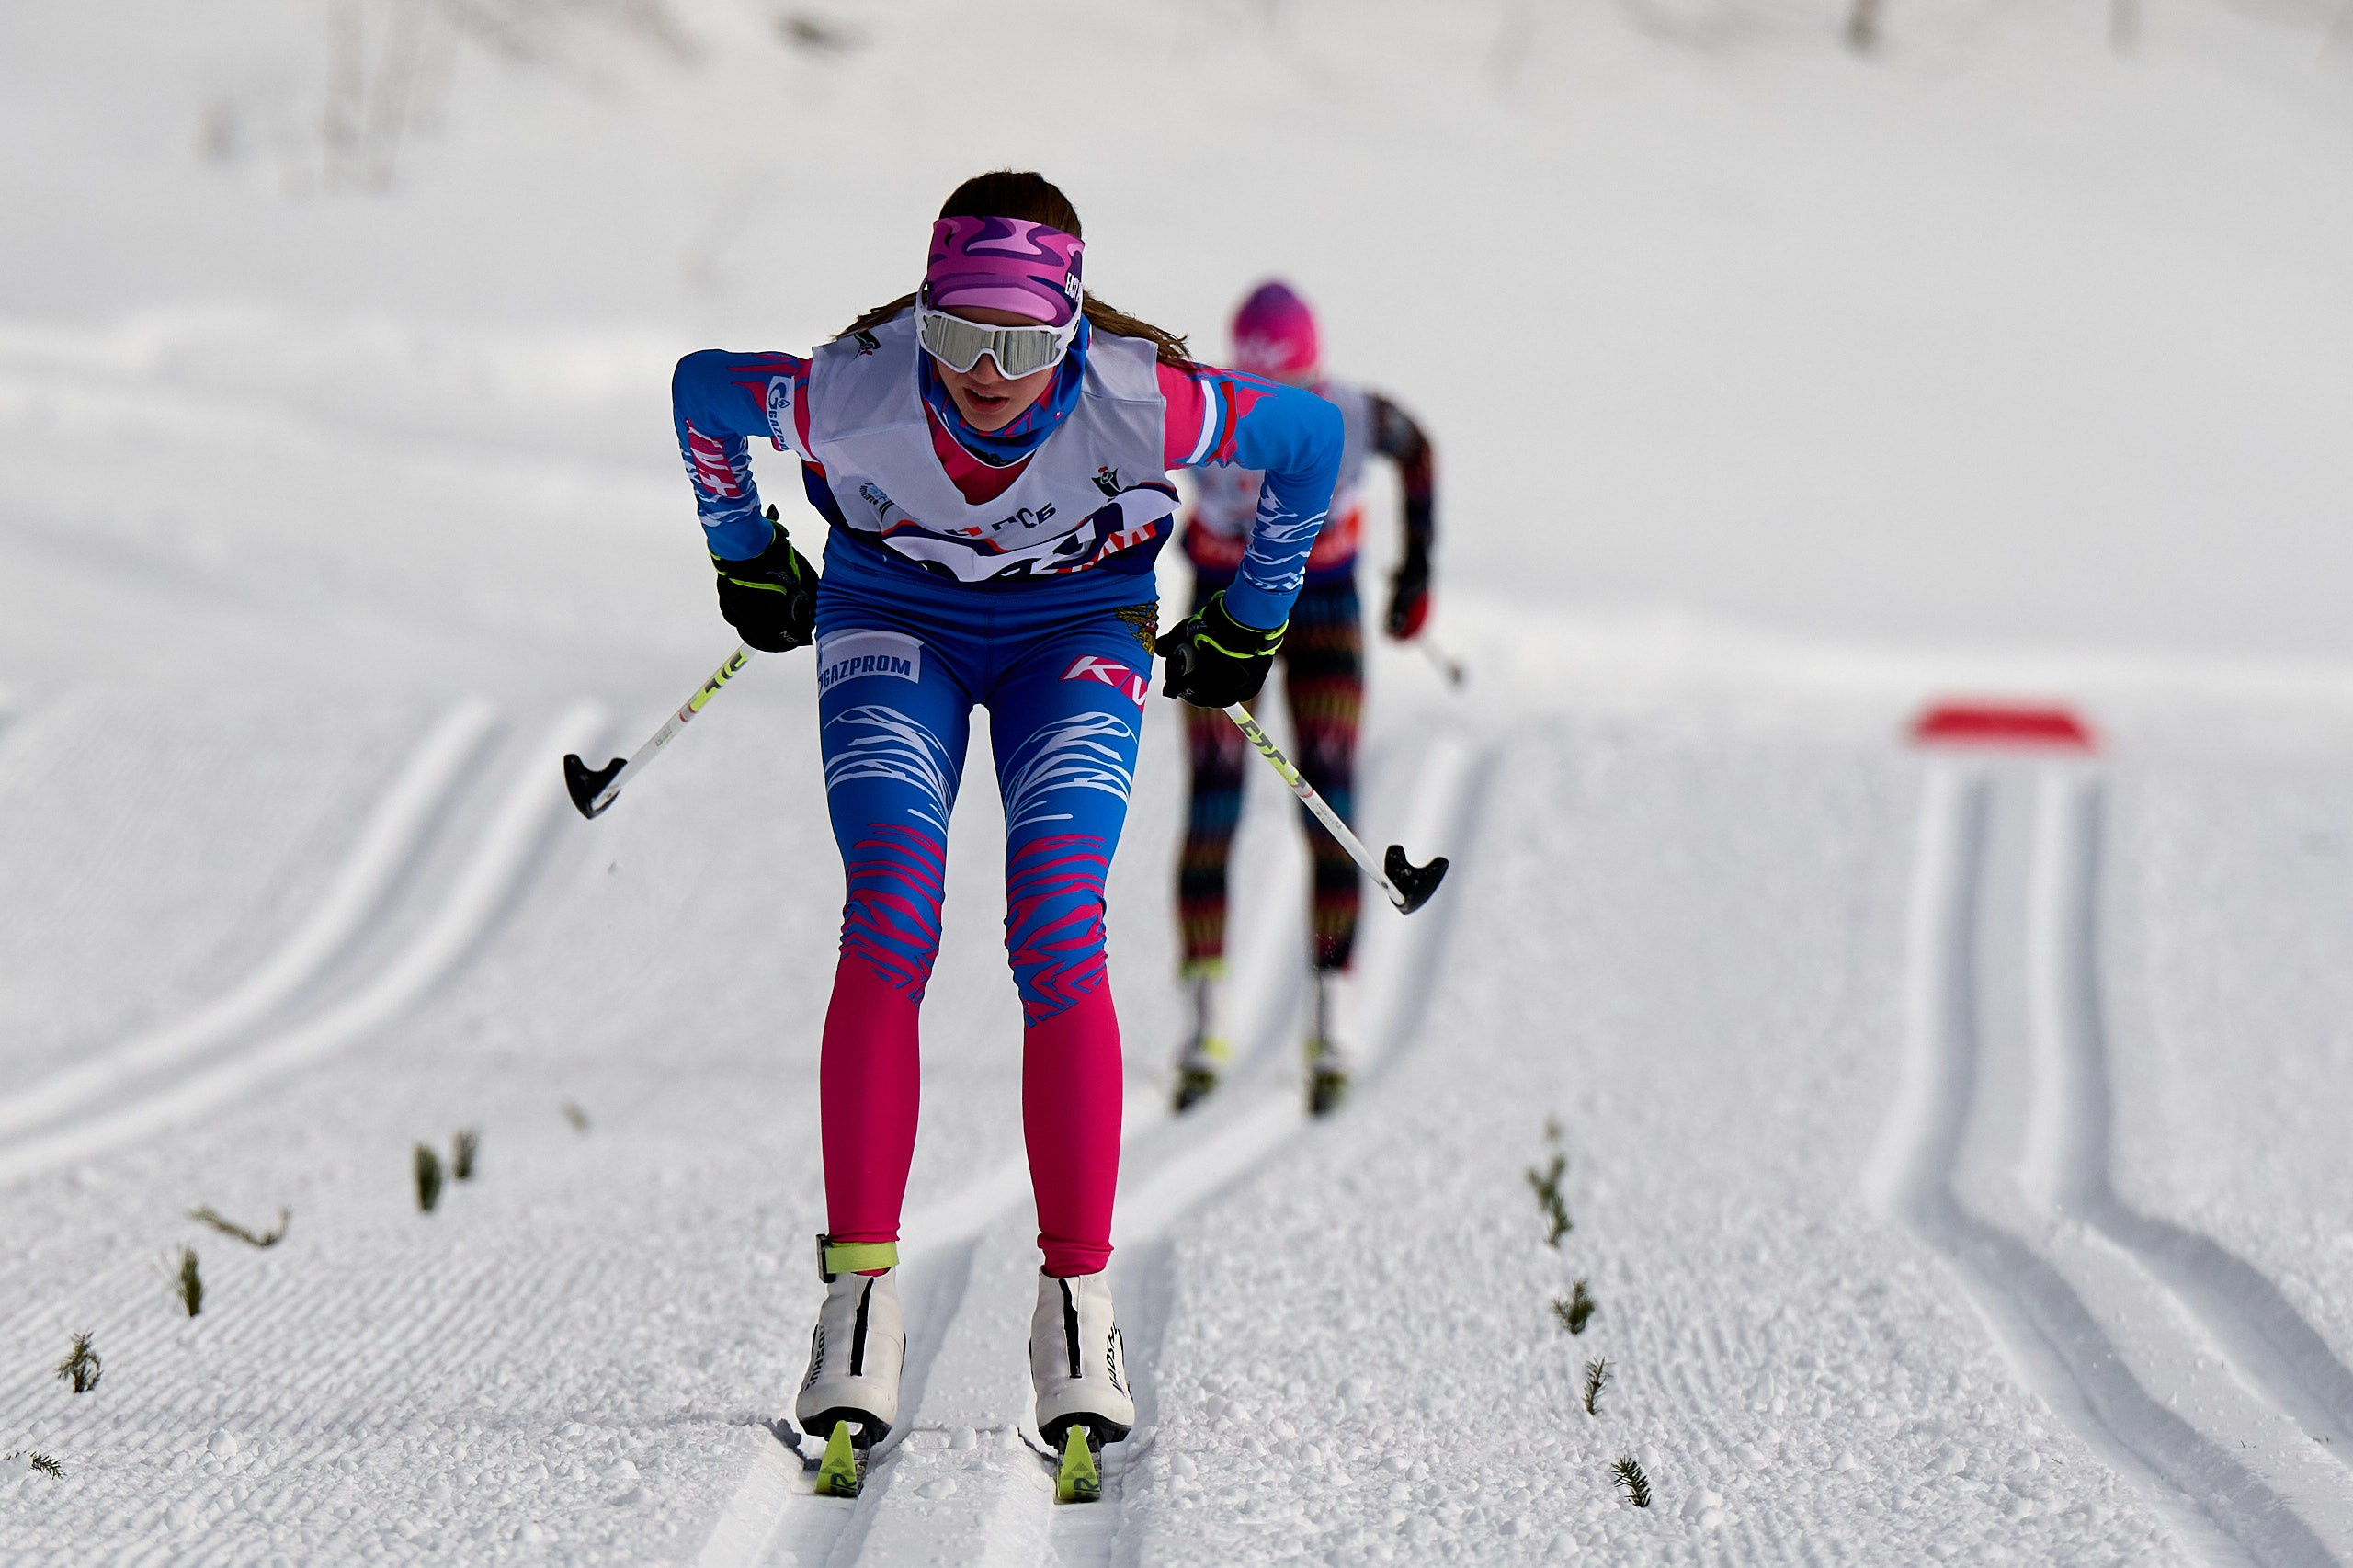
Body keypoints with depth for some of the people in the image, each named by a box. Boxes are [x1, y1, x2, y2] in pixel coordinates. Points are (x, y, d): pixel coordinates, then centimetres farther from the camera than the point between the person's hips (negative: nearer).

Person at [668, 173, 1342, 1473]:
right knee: (888, 922, -20)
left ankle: (1078, 1305, -13)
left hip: (1078, 627, 0)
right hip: (892, 615, 0)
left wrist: (1248, 622, 1)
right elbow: (698, 391, -9)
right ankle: (861, 1290, -17)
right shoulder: (852, 390, -32)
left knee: (1059, 935, -19)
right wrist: (746, 559, 7)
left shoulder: (1141, 402, -33)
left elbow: (1310, 439, -12)